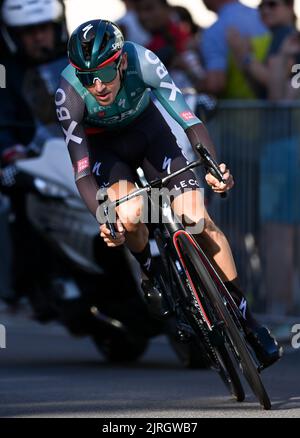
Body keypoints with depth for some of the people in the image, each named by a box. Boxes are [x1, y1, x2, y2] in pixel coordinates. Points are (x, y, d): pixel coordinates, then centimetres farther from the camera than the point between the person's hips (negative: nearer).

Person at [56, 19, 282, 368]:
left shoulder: (142, 61, -33)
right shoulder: (69, 94, -34)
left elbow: (189, 119, -37)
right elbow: (82, 171, -34)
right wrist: (104, 219, -51)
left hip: (147, 127, 1)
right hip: (104, 146, -1)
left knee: (197, 218, -13)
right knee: (130, 215, -30)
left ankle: (244, 315, -1)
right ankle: (150, 274, 3)